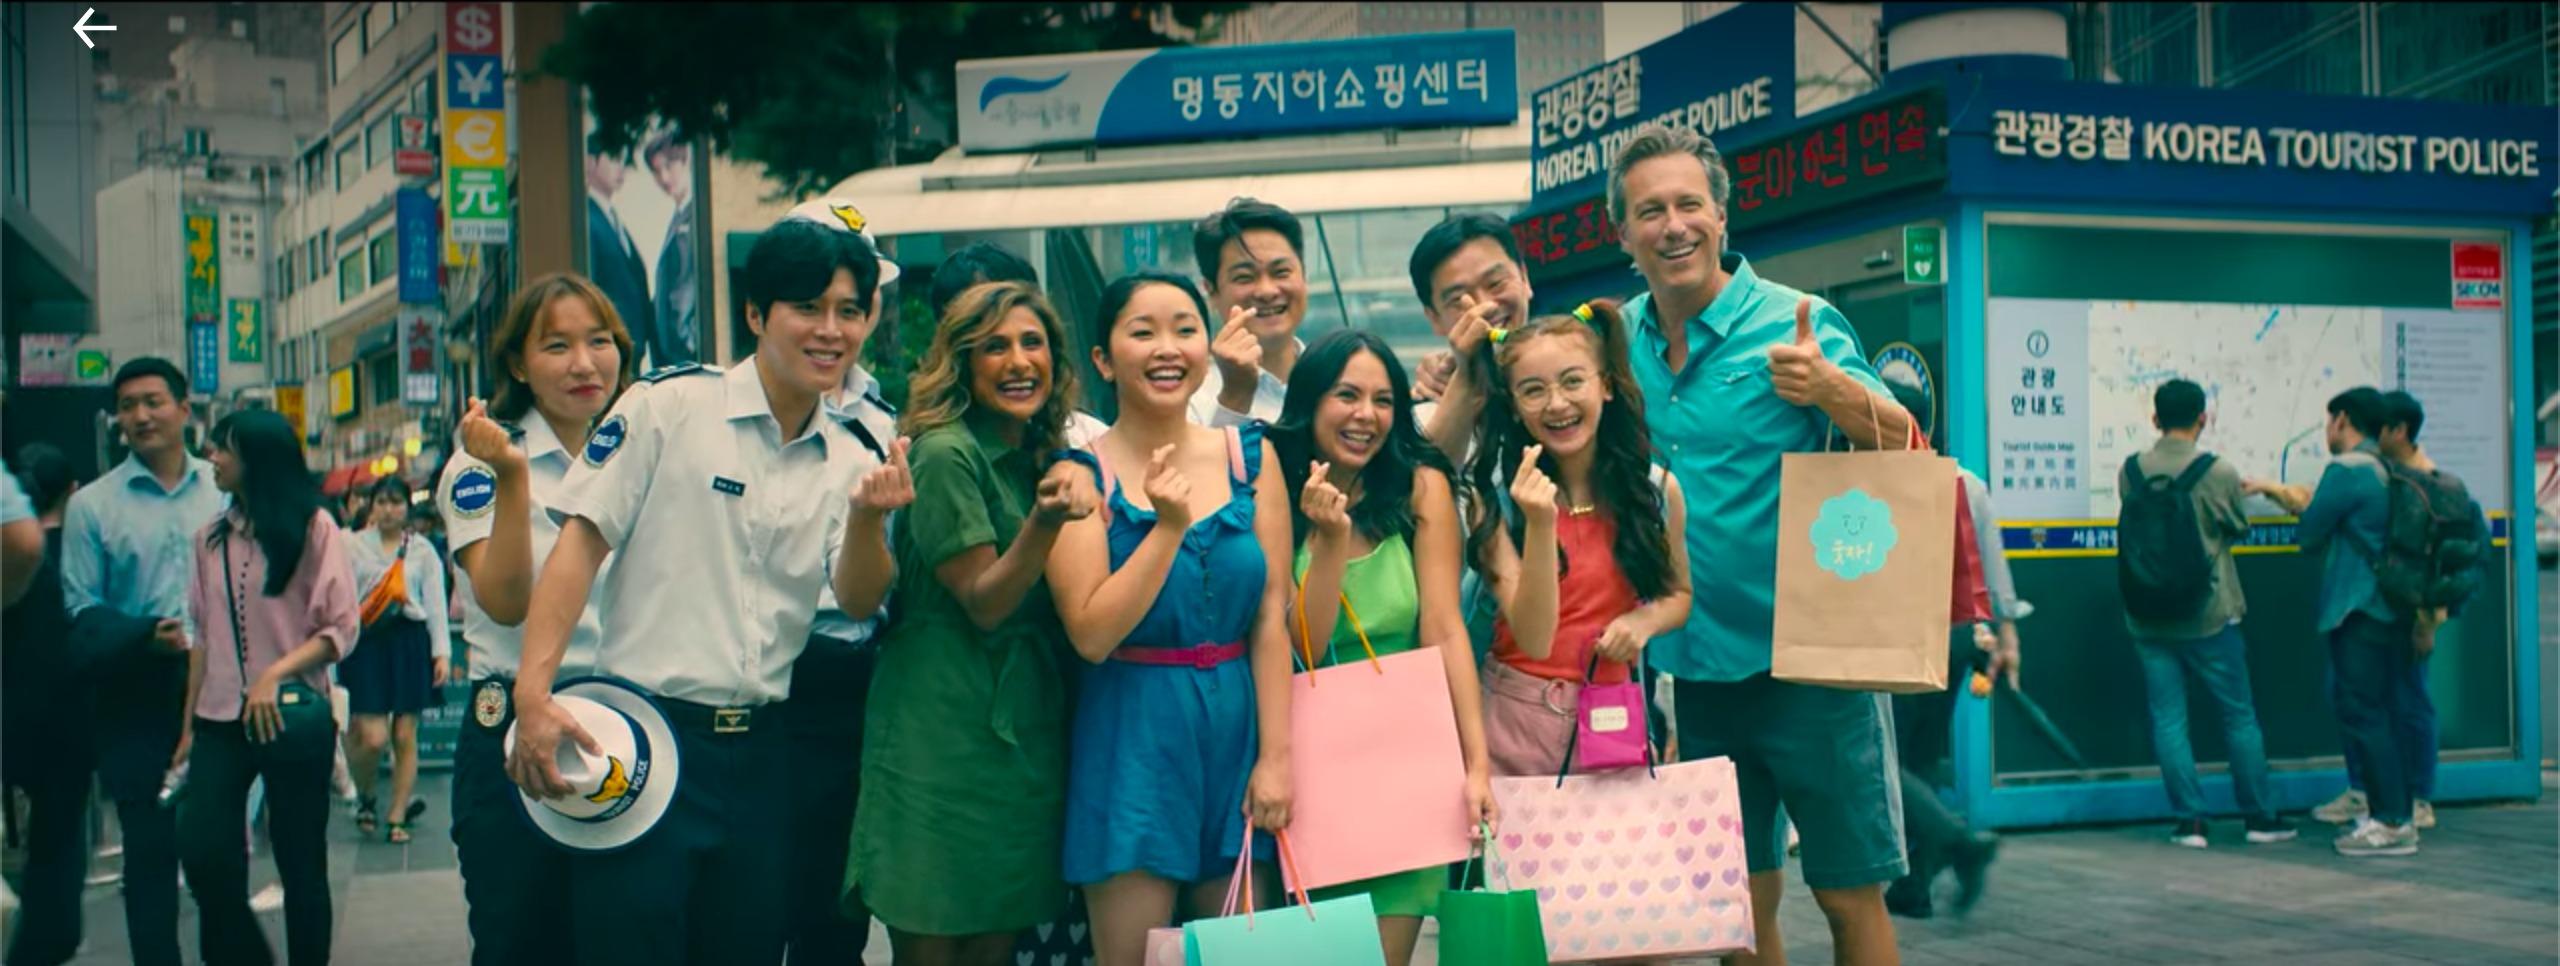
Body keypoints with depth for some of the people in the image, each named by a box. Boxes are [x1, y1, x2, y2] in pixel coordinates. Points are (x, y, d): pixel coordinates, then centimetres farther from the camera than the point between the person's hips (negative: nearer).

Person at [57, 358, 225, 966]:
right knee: (150, 845, 4)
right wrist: (144, 639, -18)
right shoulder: (91, 505, 2)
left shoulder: (224, 492, 7)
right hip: (136, 694, -1)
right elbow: (81, 609, -2)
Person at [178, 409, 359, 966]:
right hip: (221, 721, 4)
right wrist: (189, 724, 7)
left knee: (301, 865, 4)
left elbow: (341, 630, -6)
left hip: (291, 717, -4)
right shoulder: (213, 536, 11)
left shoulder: (312, 526, -3)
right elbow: (203, 637, 12)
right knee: (201, 852, -6)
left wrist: (274, 675, -18)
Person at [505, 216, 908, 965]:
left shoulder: (848, 462, 8)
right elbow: (582, 540, -9)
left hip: (758, 753, 5)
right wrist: (534, 695, -17)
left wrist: (867, 517, -22)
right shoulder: (669, 405, -5)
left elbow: (859, 600, 0)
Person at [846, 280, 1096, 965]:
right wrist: (1046, 520, -30)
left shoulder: (1038, 453, 12)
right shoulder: (947, 454, -11)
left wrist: (1072, 476, 1)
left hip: (1026, 724, 7)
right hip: (945, 734, -7)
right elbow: (985, 604, -15)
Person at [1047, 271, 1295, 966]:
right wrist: (1169, 526, -21)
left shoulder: (1251, 455, 3)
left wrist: (1276, 754, -5)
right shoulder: (1083, 474, -4)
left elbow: (1272, 614, 0)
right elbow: (1091, 635, -13)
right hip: (1133, 736, -2)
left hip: (1238, 726, 3)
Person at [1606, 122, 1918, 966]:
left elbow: (1901, 446, -15)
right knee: (1740, 897, 14)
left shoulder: (1796, 324, -10)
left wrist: (1829, 388, -34)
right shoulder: (1622, 342, 4)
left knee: (1849, 893, 4)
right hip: (1698, 664, 4)